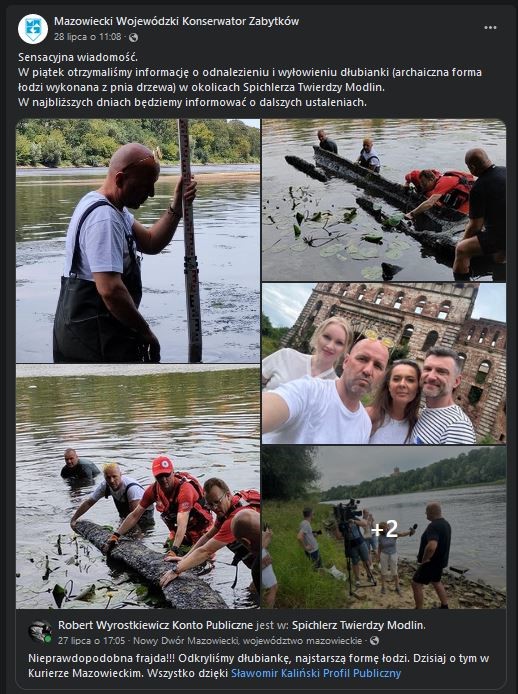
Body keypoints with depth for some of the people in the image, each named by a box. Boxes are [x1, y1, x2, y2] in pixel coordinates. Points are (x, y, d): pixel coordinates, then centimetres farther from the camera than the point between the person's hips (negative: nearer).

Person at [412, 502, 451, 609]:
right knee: (436, 582, 26)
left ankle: (418, 609, 1)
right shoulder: (446, 524, 6)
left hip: (431, 562, -10)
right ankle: (445, 607, 31)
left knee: (416, 584, -2)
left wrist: (424, 559, -26)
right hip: (440, 560, 10)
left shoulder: (434, 526, -27)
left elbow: (431, 547, -43)